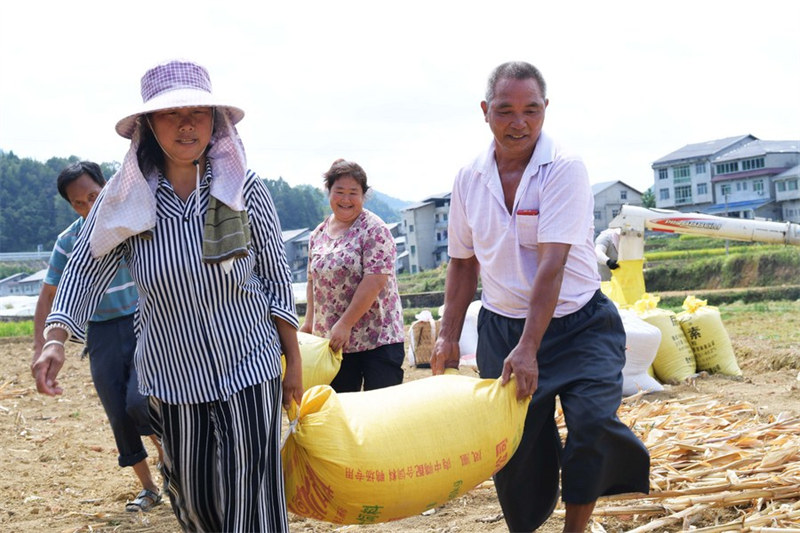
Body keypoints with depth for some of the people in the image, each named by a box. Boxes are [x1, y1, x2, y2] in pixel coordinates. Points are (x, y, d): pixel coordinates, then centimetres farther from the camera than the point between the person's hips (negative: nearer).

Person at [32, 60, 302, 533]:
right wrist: (55, 339, -19)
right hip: (172, 378, 2)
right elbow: (85, 272, -3)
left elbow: (277, 280, 0)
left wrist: (294, 361, 2)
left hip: (250, 373, -2)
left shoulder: (245, 191, -7)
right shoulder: (125, 200, -5)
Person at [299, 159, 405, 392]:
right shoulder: (318, 235, 12)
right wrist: (309, 322, 9)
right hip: (332, 341, 6)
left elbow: (375, 280, -18)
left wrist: (345, 324, -20)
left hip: (377, 338, -6)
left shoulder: (374, 230, -9)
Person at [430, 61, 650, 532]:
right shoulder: (470, 179, 0)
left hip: (576, 323, -4)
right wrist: (449, 335, 8)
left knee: (592, 421, -21)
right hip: (501, 327, 4)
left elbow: (552, 264, -23)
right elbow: (464, 261, 11)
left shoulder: (565, 169, -15)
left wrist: (529, 347, -27)